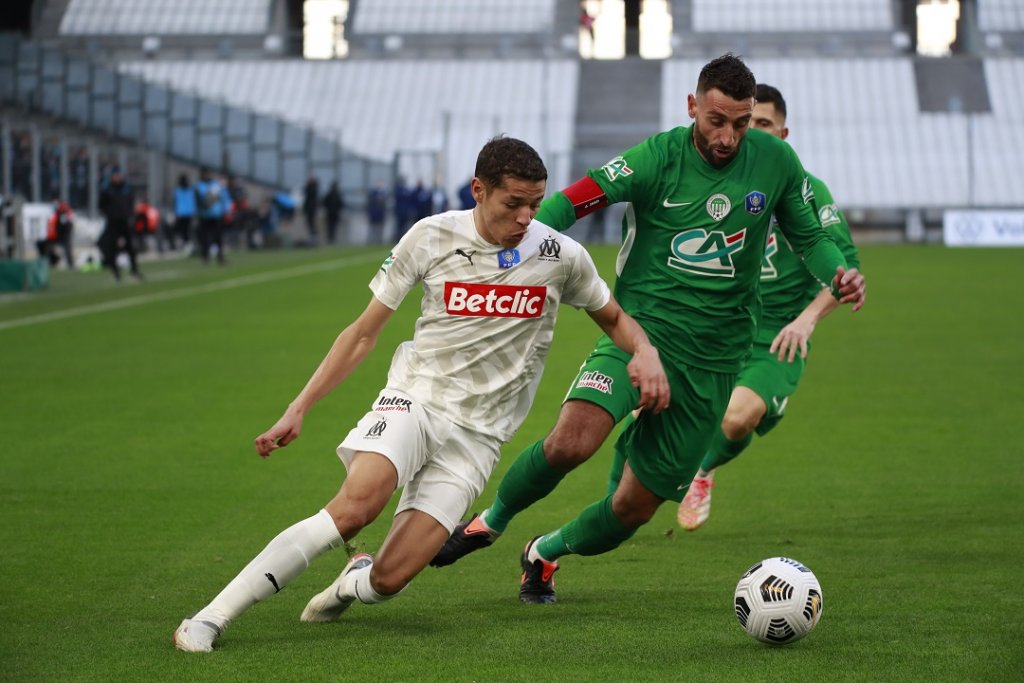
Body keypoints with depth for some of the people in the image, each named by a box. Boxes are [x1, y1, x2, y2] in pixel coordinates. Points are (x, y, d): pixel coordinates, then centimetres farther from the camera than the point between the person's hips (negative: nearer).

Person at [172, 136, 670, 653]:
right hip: (414, 397, -1)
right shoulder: (432, 238, -3)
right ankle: (211, 617, -26)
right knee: (357, 503, -32)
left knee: (388, 578, -15)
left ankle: (354, 581, 24)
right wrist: (299, 408, 0)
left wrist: (645, 353, -6)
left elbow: (613, 318, 17)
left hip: (476, 435, 1)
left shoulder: (560, 256, -1)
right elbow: (364, 333, 4)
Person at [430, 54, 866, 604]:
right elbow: (570, 202, -13)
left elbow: (809, 237, 15)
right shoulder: (659, 157, -8)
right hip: (640, 326, -3)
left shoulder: (775, 161, 1)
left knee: (635, 507, 3)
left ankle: (545, 553, 36)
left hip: (713, 360, 3)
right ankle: (490, 522, 2)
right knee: (571, 441, -29)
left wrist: (838, 274, -6)